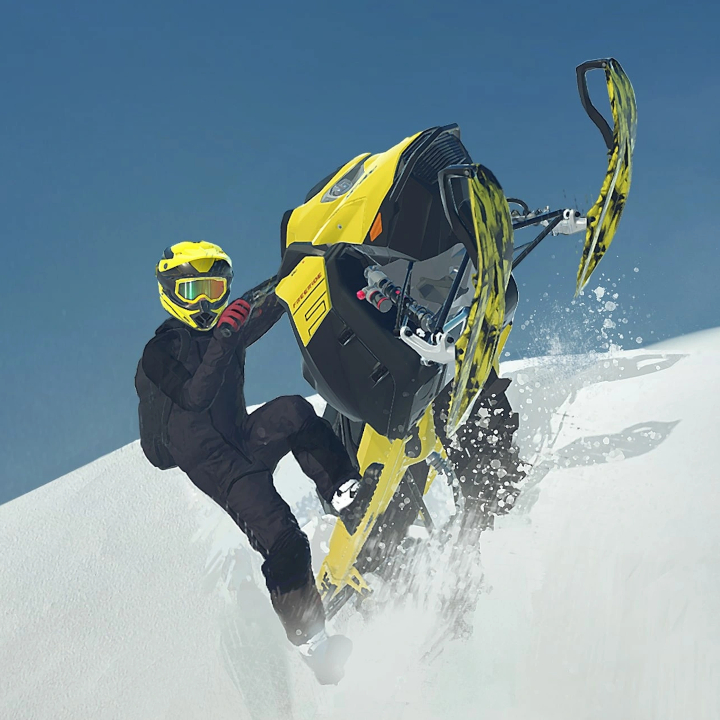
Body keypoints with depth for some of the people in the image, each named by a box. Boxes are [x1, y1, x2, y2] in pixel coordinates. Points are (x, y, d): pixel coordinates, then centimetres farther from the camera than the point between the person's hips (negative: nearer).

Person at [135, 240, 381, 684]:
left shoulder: (232, 329, 12)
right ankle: (312, 644, -14)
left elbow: (273, 302, -1)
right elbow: (195, 398, -21)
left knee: (293, 411, -28)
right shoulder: (159, 352, -4)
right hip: (211, 461, -5)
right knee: (283, 542, -19)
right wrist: (222, 340, -27)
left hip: (246, 440, 5)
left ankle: (348, 497, -34)